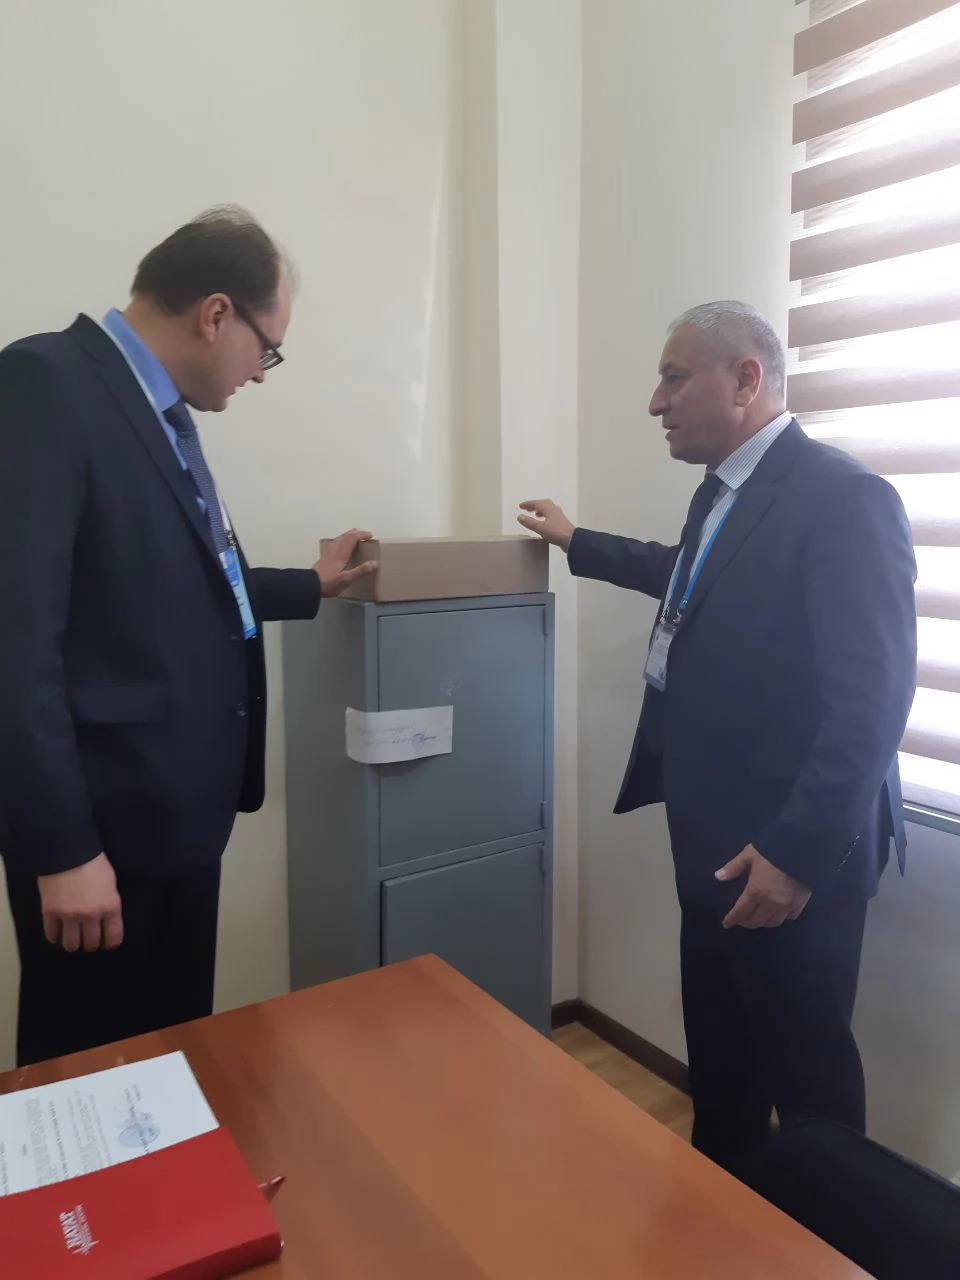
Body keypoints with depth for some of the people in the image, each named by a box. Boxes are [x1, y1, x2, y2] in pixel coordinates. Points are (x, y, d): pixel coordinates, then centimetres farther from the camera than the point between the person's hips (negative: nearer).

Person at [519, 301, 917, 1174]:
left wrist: (797, 853, -24)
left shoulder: (843, 497, -19)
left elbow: (873, 698, -24)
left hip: (789, 855, -9)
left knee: (804, 1066, 10)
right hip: (719, 845, 9)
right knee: (718, 1054, 23)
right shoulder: (724, 490, 10)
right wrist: (579, 544, 37)